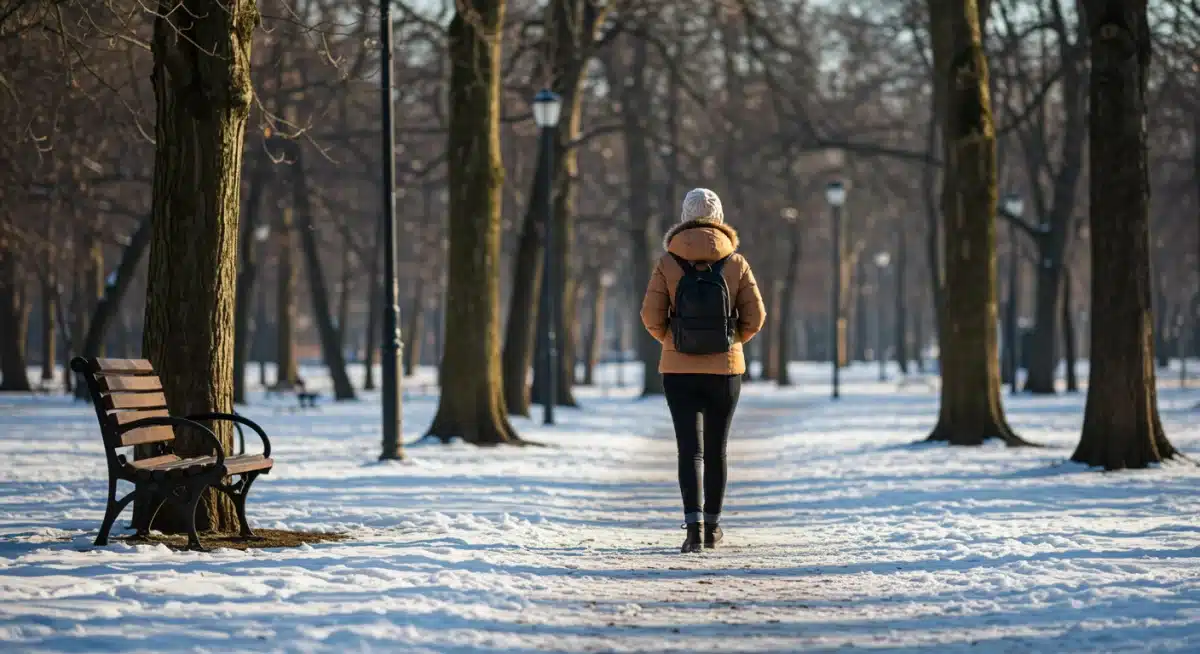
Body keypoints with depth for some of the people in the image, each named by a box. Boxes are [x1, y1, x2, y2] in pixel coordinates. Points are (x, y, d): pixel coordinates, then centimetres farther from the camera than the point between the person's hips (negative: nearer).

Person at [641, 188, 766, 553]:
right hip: (725, 368, 1)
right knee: (716, 449, 15)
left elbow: (652, 318, -7)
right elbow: (755, 318, -4)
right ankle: (712, 525, 24)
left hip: (679, 369, -1)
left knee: (689, 449, -2)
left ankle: (693, 524, -19)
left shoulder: (668, 263, -6)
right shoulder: (736, 263, -3)